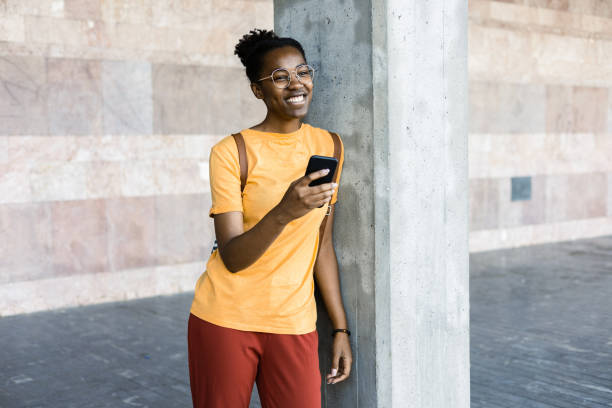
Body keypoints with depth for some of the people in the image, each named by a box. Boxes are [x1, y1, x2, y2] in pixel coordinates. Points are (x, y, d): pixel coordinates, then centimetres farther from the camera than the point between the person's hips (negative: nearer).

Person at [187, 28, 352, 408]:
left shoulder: (330, 147, 5)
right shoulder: (232, 151, -8)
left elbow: (322, 244, 10)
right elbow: (232, 258, -14)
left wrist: (341, 328, 10)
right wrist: (284, 212, -31)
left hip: (294, 324, 3)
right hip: (226, 320, -3)